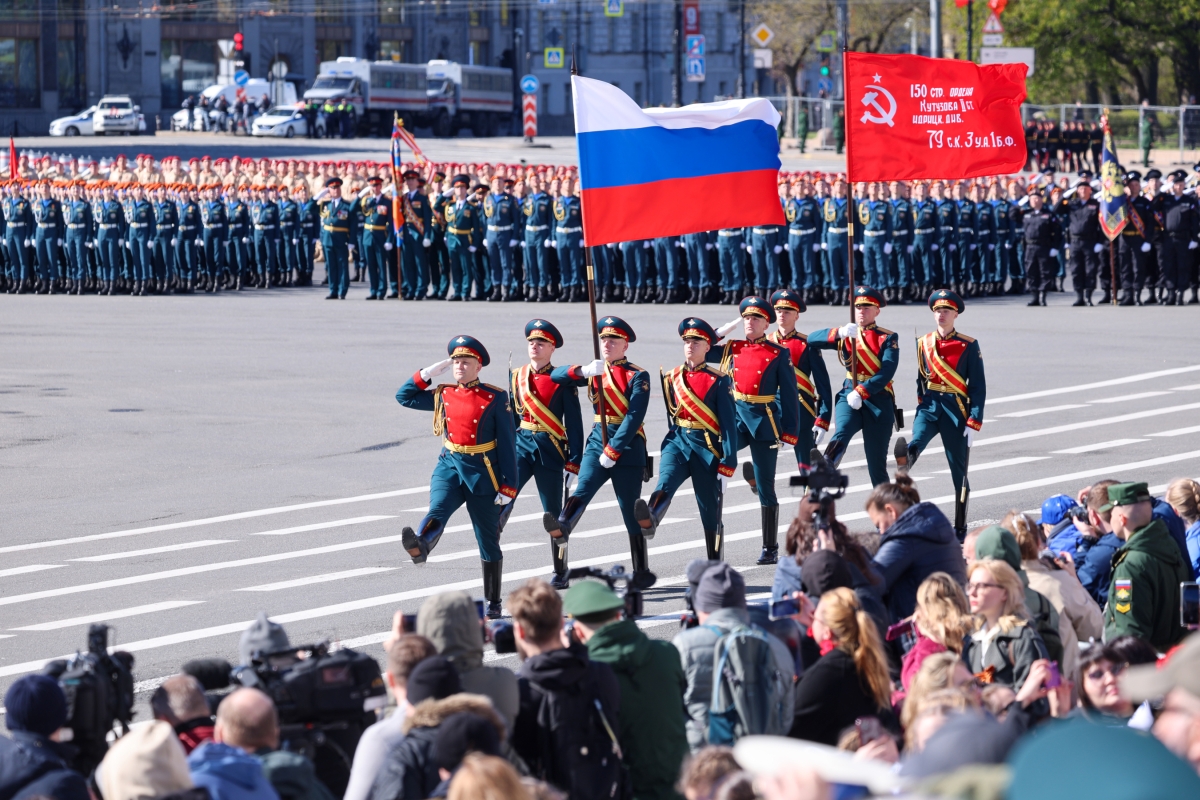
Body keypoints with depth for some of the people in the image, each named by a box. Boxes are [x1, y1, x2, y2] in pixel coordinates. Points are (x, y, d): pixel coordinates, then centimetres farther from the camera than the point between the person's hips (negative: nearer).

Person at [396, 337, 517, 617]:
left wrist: (508, 486, -9)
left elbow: (506, 444, -5)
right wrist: (427, 374, 5)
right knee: (436, 512, -29)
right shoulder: (443, 396, 7)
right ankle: (419, 547, -60)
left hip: (483, 473, -2)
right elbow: (404, 396, 17)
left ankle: (493, 603, 17)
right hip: (449, 467, 2)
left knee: (488, 541, 6)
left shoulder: (495, 398, -5)